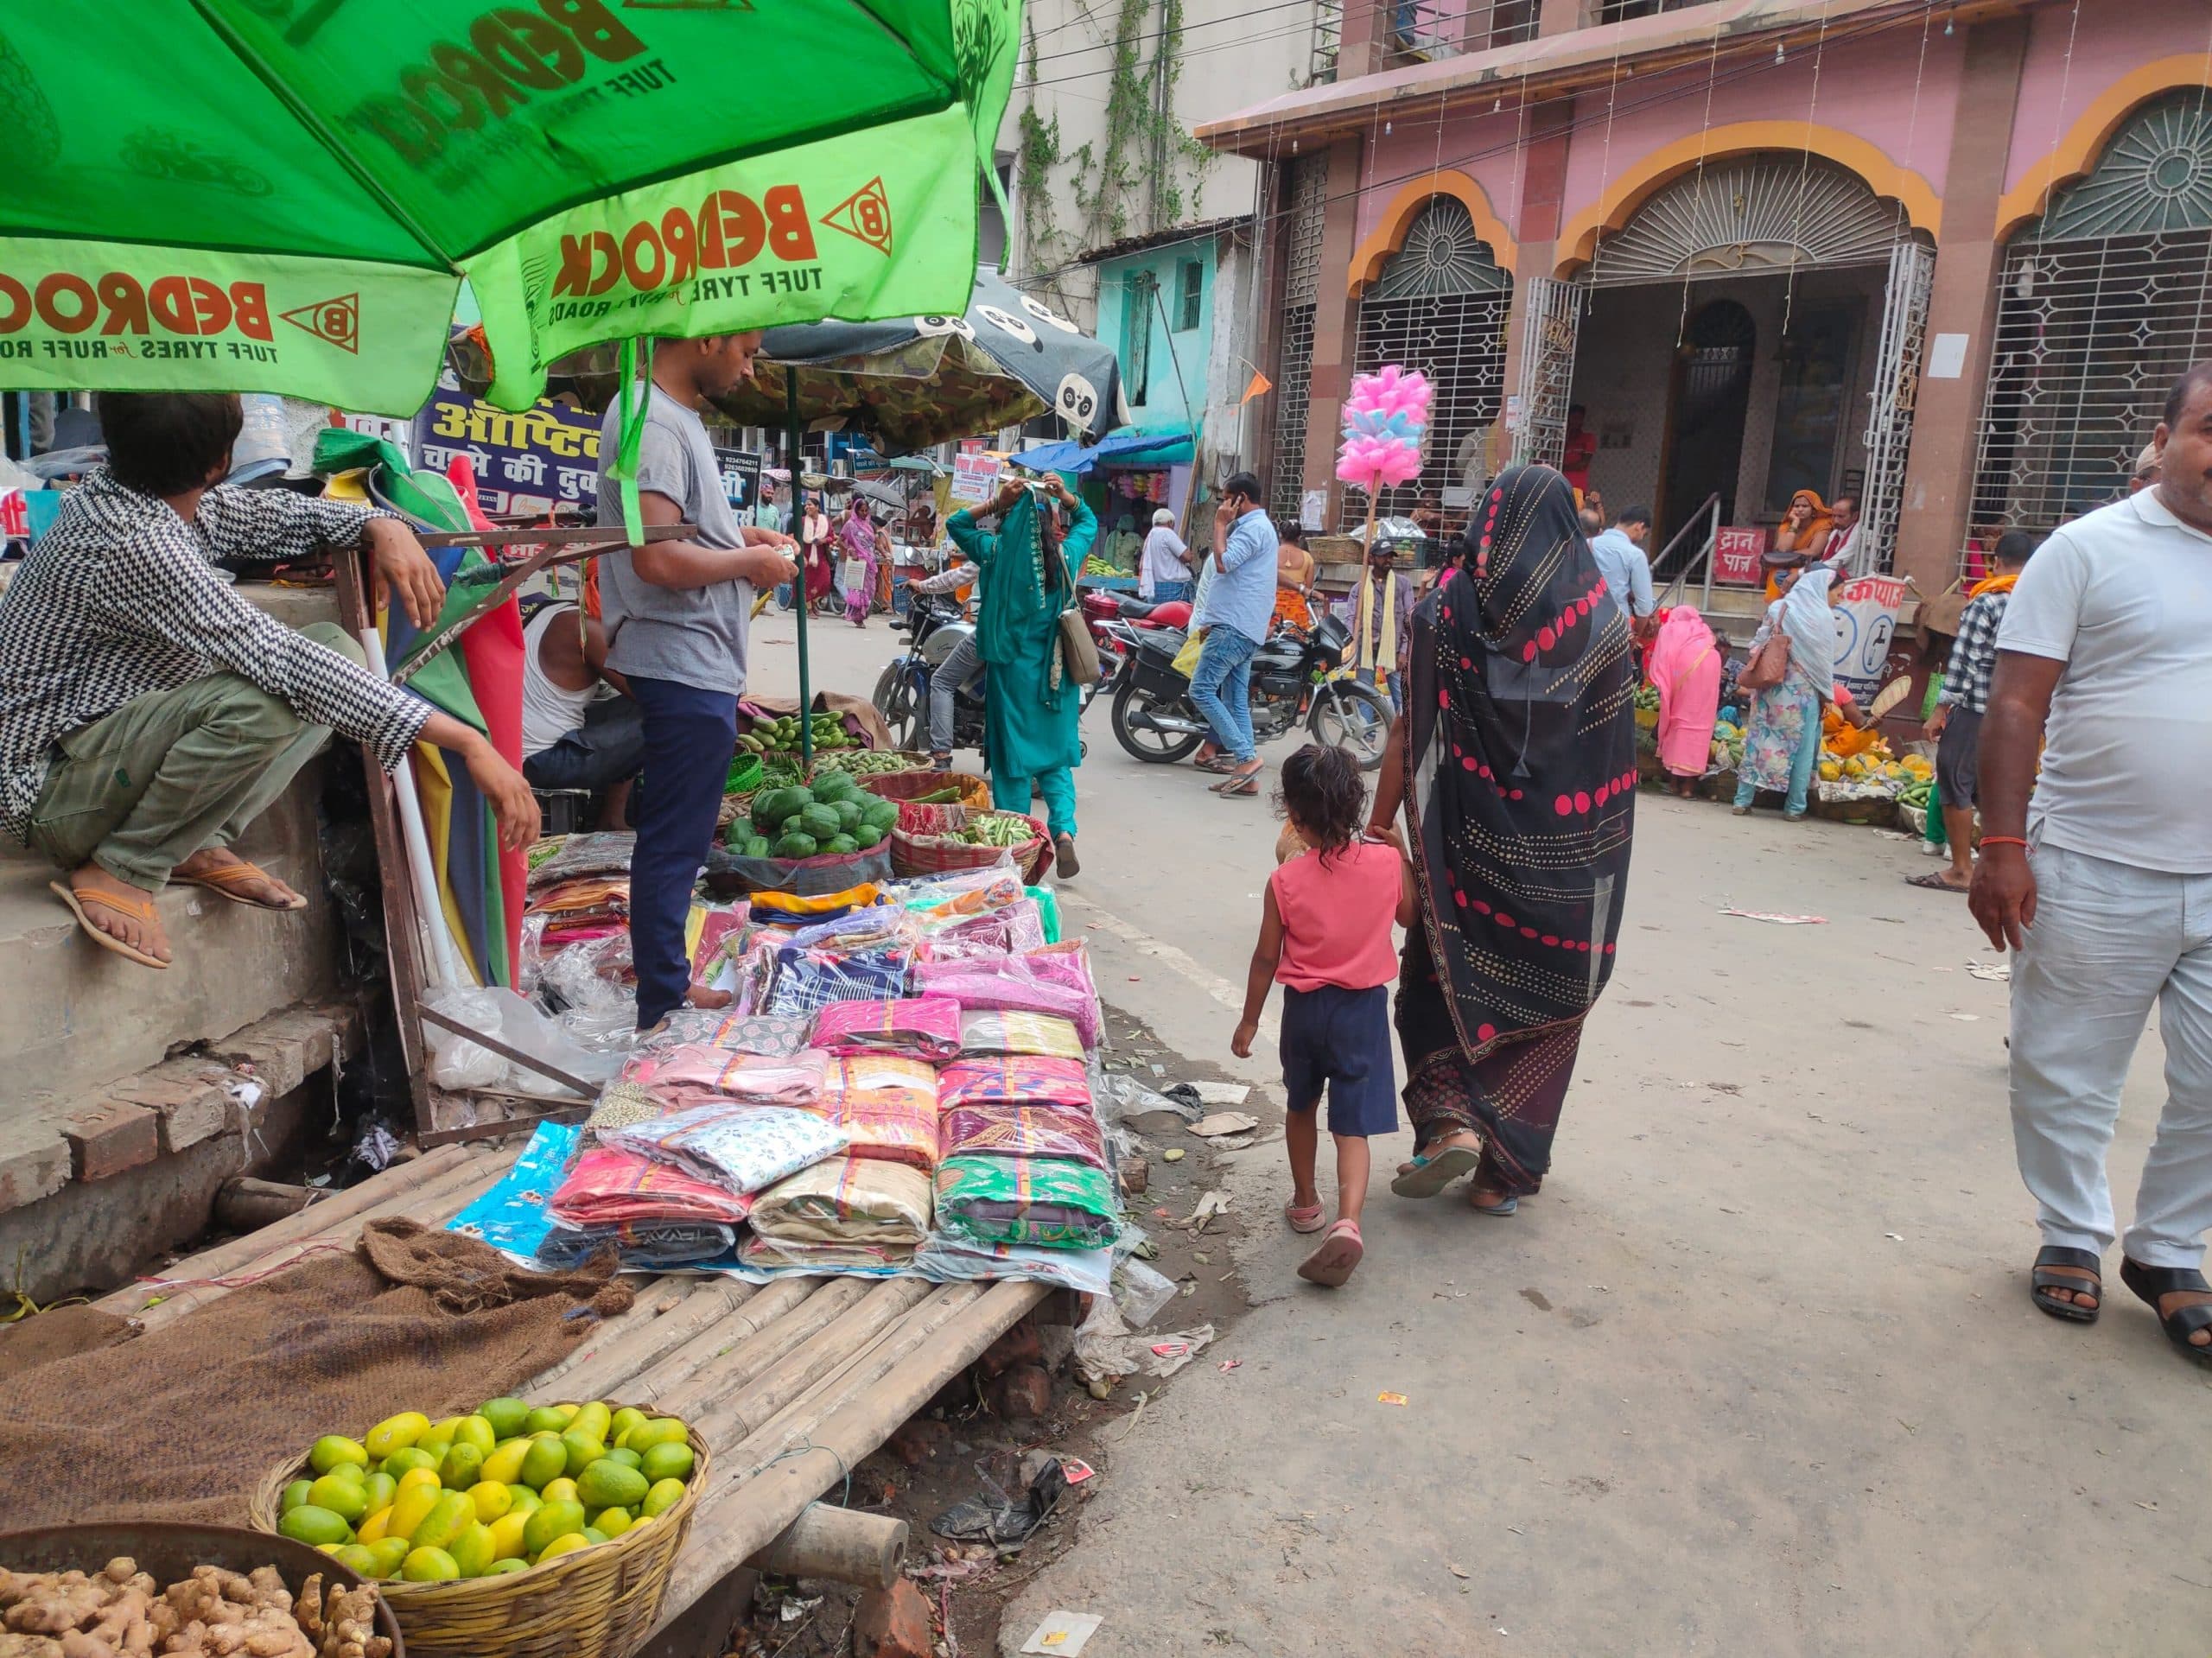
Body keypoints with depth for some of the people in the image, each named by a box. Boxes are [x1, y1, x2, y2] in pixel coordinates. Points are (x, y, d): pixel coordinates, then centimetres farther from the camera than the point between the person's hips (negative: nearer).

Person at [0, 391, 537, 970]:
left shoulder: (128, 494, -2)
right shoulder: (135, 545, -30)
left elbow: (270, 514, 14)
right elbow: (283, 662, -36)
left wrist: (380, 526, -8)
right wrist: (467, 742, -39)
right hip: (51, 786, -9)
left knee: (338, 647, -1)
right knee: (262, 702, -36)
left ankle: (198, 846, -1)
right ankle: (121, 870, -13)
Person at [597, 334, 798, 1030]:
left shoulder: (673, 416, 15)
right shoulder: (652, 422, -17)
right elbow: (656, 558, -26)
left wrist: (738, 534, 13)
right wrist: (749, 562, -12)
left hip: (697, 665, 11)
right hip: (686, 667, -11)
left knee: (675, 842, 17)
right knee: (672, 847, -2)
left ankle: (669, 991, 29)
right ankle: (661, 1014, 8)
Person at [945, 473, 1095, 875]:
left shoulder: (998, 553, -9)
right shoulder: (1067, 555, -3)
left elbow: (955, 524, 8)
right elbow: (1088, 522, 19)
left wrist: (995, 504, -2)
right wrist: (1066, 497, 5)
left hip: (1013, 669, -2)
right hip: (1059, 672, 2)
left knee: (1012, 759, 7)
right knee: (1055, 759, 12)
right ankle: (1063, 830, -6)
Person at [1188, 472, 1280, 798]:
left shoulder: (1254, 528, -11)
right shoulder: (1256, 526, 24)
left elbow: (1223, 563, -21)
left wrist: (1220, 524, -10)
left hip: (1234, 627, -11)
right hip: (1242, 627, 11)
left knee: (1202, 690, -12)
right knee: (1236, 701, 7)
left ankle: (1245, 757, -16)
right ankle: (1247, 775, 5)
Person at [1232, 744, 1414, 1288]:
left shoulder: (1285, 881, -15)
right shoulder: (1389, 861, -11)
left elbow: (1267, 958, -7)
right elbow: (1409, 917, 7)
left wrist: (1249, 1019, 6)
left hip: (1304, 1007, 0)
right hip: (1364, 1005, 0)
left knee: (1302, 1106, 23)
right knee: (1352, 1125, 2)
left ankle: (1305, 1202, 38)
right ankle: (1348, 1222, -17)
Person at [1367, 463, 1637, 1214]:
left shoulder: (1449, 609, -6)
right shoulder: (1601, 622, -3)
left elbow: (1410, 733, -8)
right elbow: (1613, 752, -1)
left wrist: (1377, 827, 0)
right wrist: (1599, 850, 9)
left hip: (1467, 844, -1)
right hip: (1562, 857, 1)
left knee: (1443, 984, 18)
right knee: (1539, 1005, 13)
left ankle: (1452, 1120, -1)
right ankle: (1505, 1171, 19)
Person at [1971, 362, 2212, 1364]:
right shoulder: (2090, 550, -4)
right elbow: (2017, 706, -8)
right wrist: (2001, 843, -14)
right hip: (2095, 872, -4)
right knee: (2066, 1075, 8)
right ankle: (2071, 1236, 28)